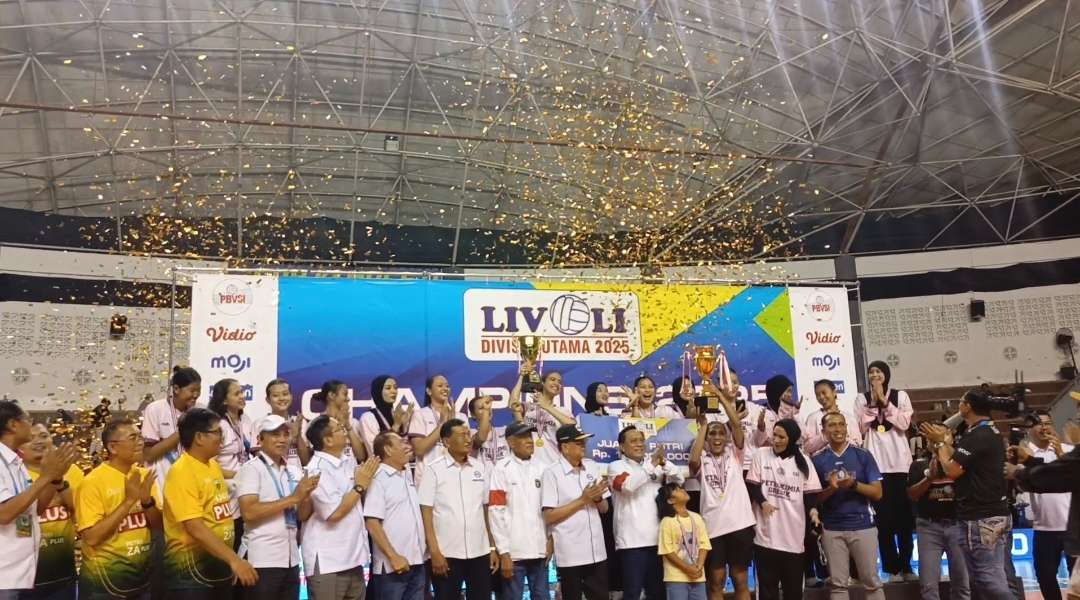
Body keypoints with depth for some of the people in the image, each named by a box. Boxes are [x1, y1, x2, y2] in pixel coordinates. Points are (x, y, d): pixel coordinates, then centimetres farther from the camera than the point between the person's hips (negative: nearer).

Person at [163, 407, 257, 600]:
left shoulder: (214, 465, 9)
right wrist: (234, 560, -29)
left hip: (220, 565, 8)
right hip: (191, 570, -8)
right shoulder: (181, 473, -17)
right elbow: (195, 527, -25)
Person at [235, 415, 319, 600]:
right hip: (262, 560, -5)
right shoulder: (252, 468, -6)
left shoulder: (295, 472, 10)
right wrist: (293, 498, -18)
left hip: (291, 559, 6)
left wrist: (306, 495, -12)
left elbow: (303, 516, 8)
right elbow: (249, 512, -17)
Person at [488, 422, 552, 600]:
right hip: (514, 551, -4)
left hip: (539, 549, 4)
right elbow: (496, 512, -9)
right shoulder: (502, 469, -6)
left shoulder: (540, 469, 9)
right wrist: (503, 551, -13)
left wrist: (550, 539, 4)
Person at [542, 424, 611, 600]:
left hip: (596, 551, 5)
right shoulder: (551, 473, -9)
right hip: (570, 554, -5)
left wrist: (597, 498, -10)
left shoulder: (592, 468, 8)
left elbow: (604, 508, 13)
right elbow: (549, 517, -14)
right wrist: (582, 500, -15)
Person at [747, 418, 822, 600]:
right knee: (767, 585, 8)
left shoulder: (802, 460, 4)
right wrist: (762, 502, -19)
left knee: (793, 585, 12)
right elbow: (752, 485, -2)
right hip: (766, 533, -1)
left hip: (793, 534, 1)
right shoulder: (761, 455, 1)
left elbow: (810, 493, 4)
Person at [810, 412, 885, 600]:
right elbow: (814, 498, 4)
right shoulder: (817, 460, 3)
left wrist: (853, 484, -18)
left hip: (862, 526, -1)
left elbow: (877, 493, -2)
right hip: (832, 529, 1)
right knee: (837, 583, 7)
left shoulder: (863, 456, 0)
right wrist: (831, 489, -15)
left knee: (871, 581, 5)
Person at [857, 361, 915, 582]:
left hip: (899, 461, 0)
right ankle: (893, 568, 8)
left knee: (904, 515, 4)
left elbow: (904, 423, -6)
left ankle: (906, 566, 15)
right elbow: (860, 428, -1)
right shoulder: (862, 399, 8)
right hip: (875, 463, 0)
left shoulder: (900, 396, 7)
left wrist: (884, 401, -8)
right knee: (883, 516, 0)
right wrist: (872, 403, -6)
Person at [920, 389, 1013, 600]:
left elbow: (952, 470, -17)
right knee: (993, 578, 13)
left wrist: (940, 443, -4)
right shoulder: (991, 432, 15)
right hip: (995, 514, 10)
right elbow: (961, 462, 16)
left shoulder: (976, 436, -18)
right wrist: (943, 441, 18)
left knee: (988, 579, -6)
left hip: (980, 519, -10)